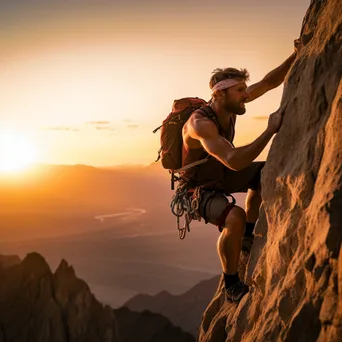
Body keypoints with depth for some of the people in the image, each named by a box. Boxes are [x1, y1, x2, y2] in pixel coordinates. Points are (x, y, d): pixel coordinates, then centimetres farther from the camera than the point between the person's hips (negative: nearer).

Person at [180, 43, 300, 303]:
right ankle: (232, 287, -13)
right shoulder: (200, 123, -35)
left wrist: (295, 56, -18)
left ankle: (247, 236, 19)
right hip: (198, 188, -9)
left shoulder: (229, 104, -10)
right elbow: (234, 161, -47)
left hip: (219, 175, 9)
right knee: (235, 217, -34)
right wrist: (271, 130, -43)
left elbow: (270, 82, -3)